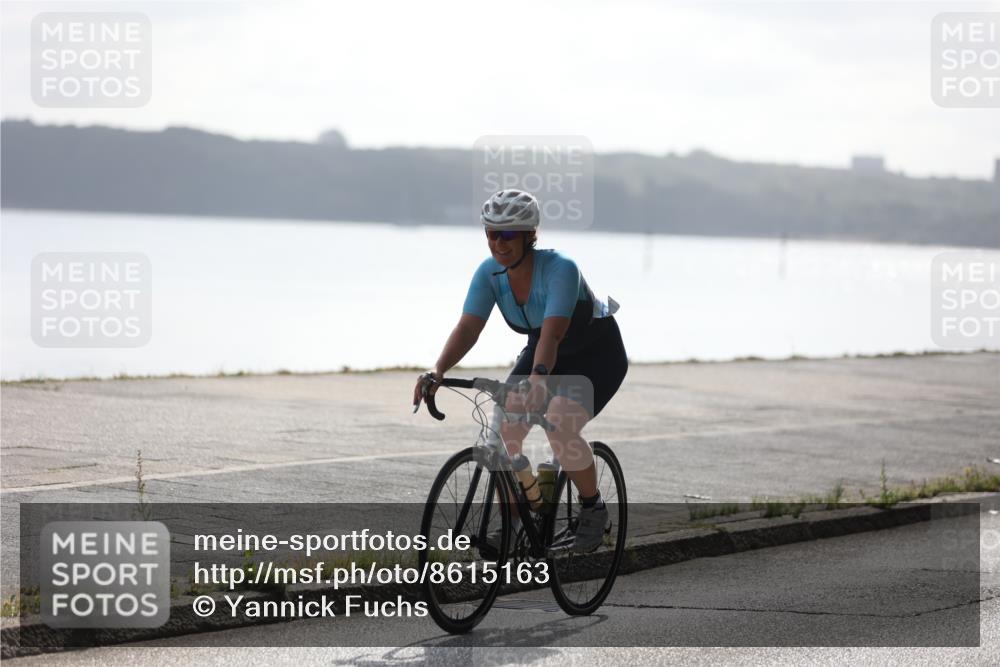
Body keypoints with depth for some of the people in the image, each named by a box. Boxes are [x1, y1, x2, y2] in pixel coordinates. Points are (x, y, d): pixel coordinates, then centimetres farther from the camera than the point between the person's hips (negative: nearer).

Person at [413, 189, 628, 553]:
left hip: (597, 355, -6)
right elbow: (468, 327, -24)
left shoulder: (560, 268, -32)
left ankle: (593, 509, -7)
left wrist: (538, 379, -60)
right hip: (543, 350, 6)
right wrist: (438, 370, -42)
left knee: (560, 425, -29)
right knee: (504, 432, -13)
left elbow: (552, 333, -43)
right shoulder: (490, 272, -16)